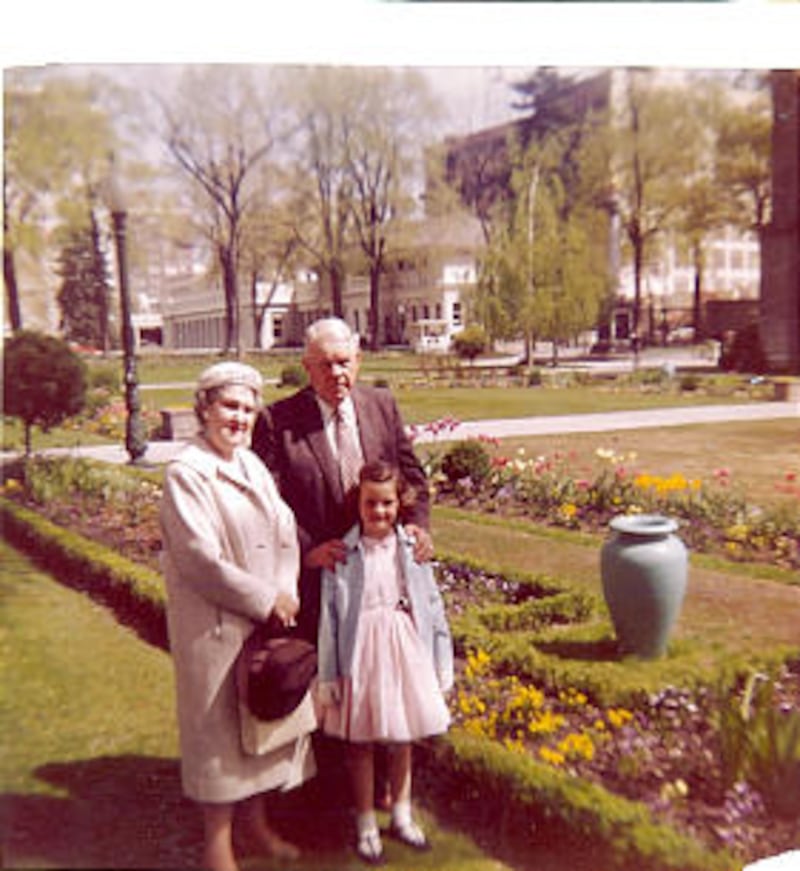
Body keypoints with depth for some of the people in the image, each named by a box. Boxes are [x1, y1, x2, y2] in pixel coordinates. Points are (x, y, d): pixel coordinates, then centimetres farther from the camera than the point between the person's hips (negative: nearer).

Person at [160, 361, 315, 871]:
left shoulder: (253, 466, 6)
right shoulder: (186, 474, -15)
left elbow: (285, 532, 4)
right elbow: (201, 558, -20)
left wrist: (286, 593, -10)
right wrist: (266, 600, -16)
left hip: (268, 616, 7)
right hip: (216, 623, -7)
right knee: (220, 724, 6)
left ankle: (257, 820, 36)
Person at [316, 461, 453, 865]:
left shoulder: (411, 547, -4)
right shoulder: (342, 553, -11)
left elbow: (432, 605, 2)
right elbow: (330, 617, -8)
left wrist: (441, 663, 4)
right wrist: (328, 676, -5)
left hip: (406, 650, 3)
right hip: (362, 653, -2)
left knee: (402, 739, 17)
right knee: (360, 742, 10)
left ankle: (402, 816, 37)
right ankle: (366, 825, 29)